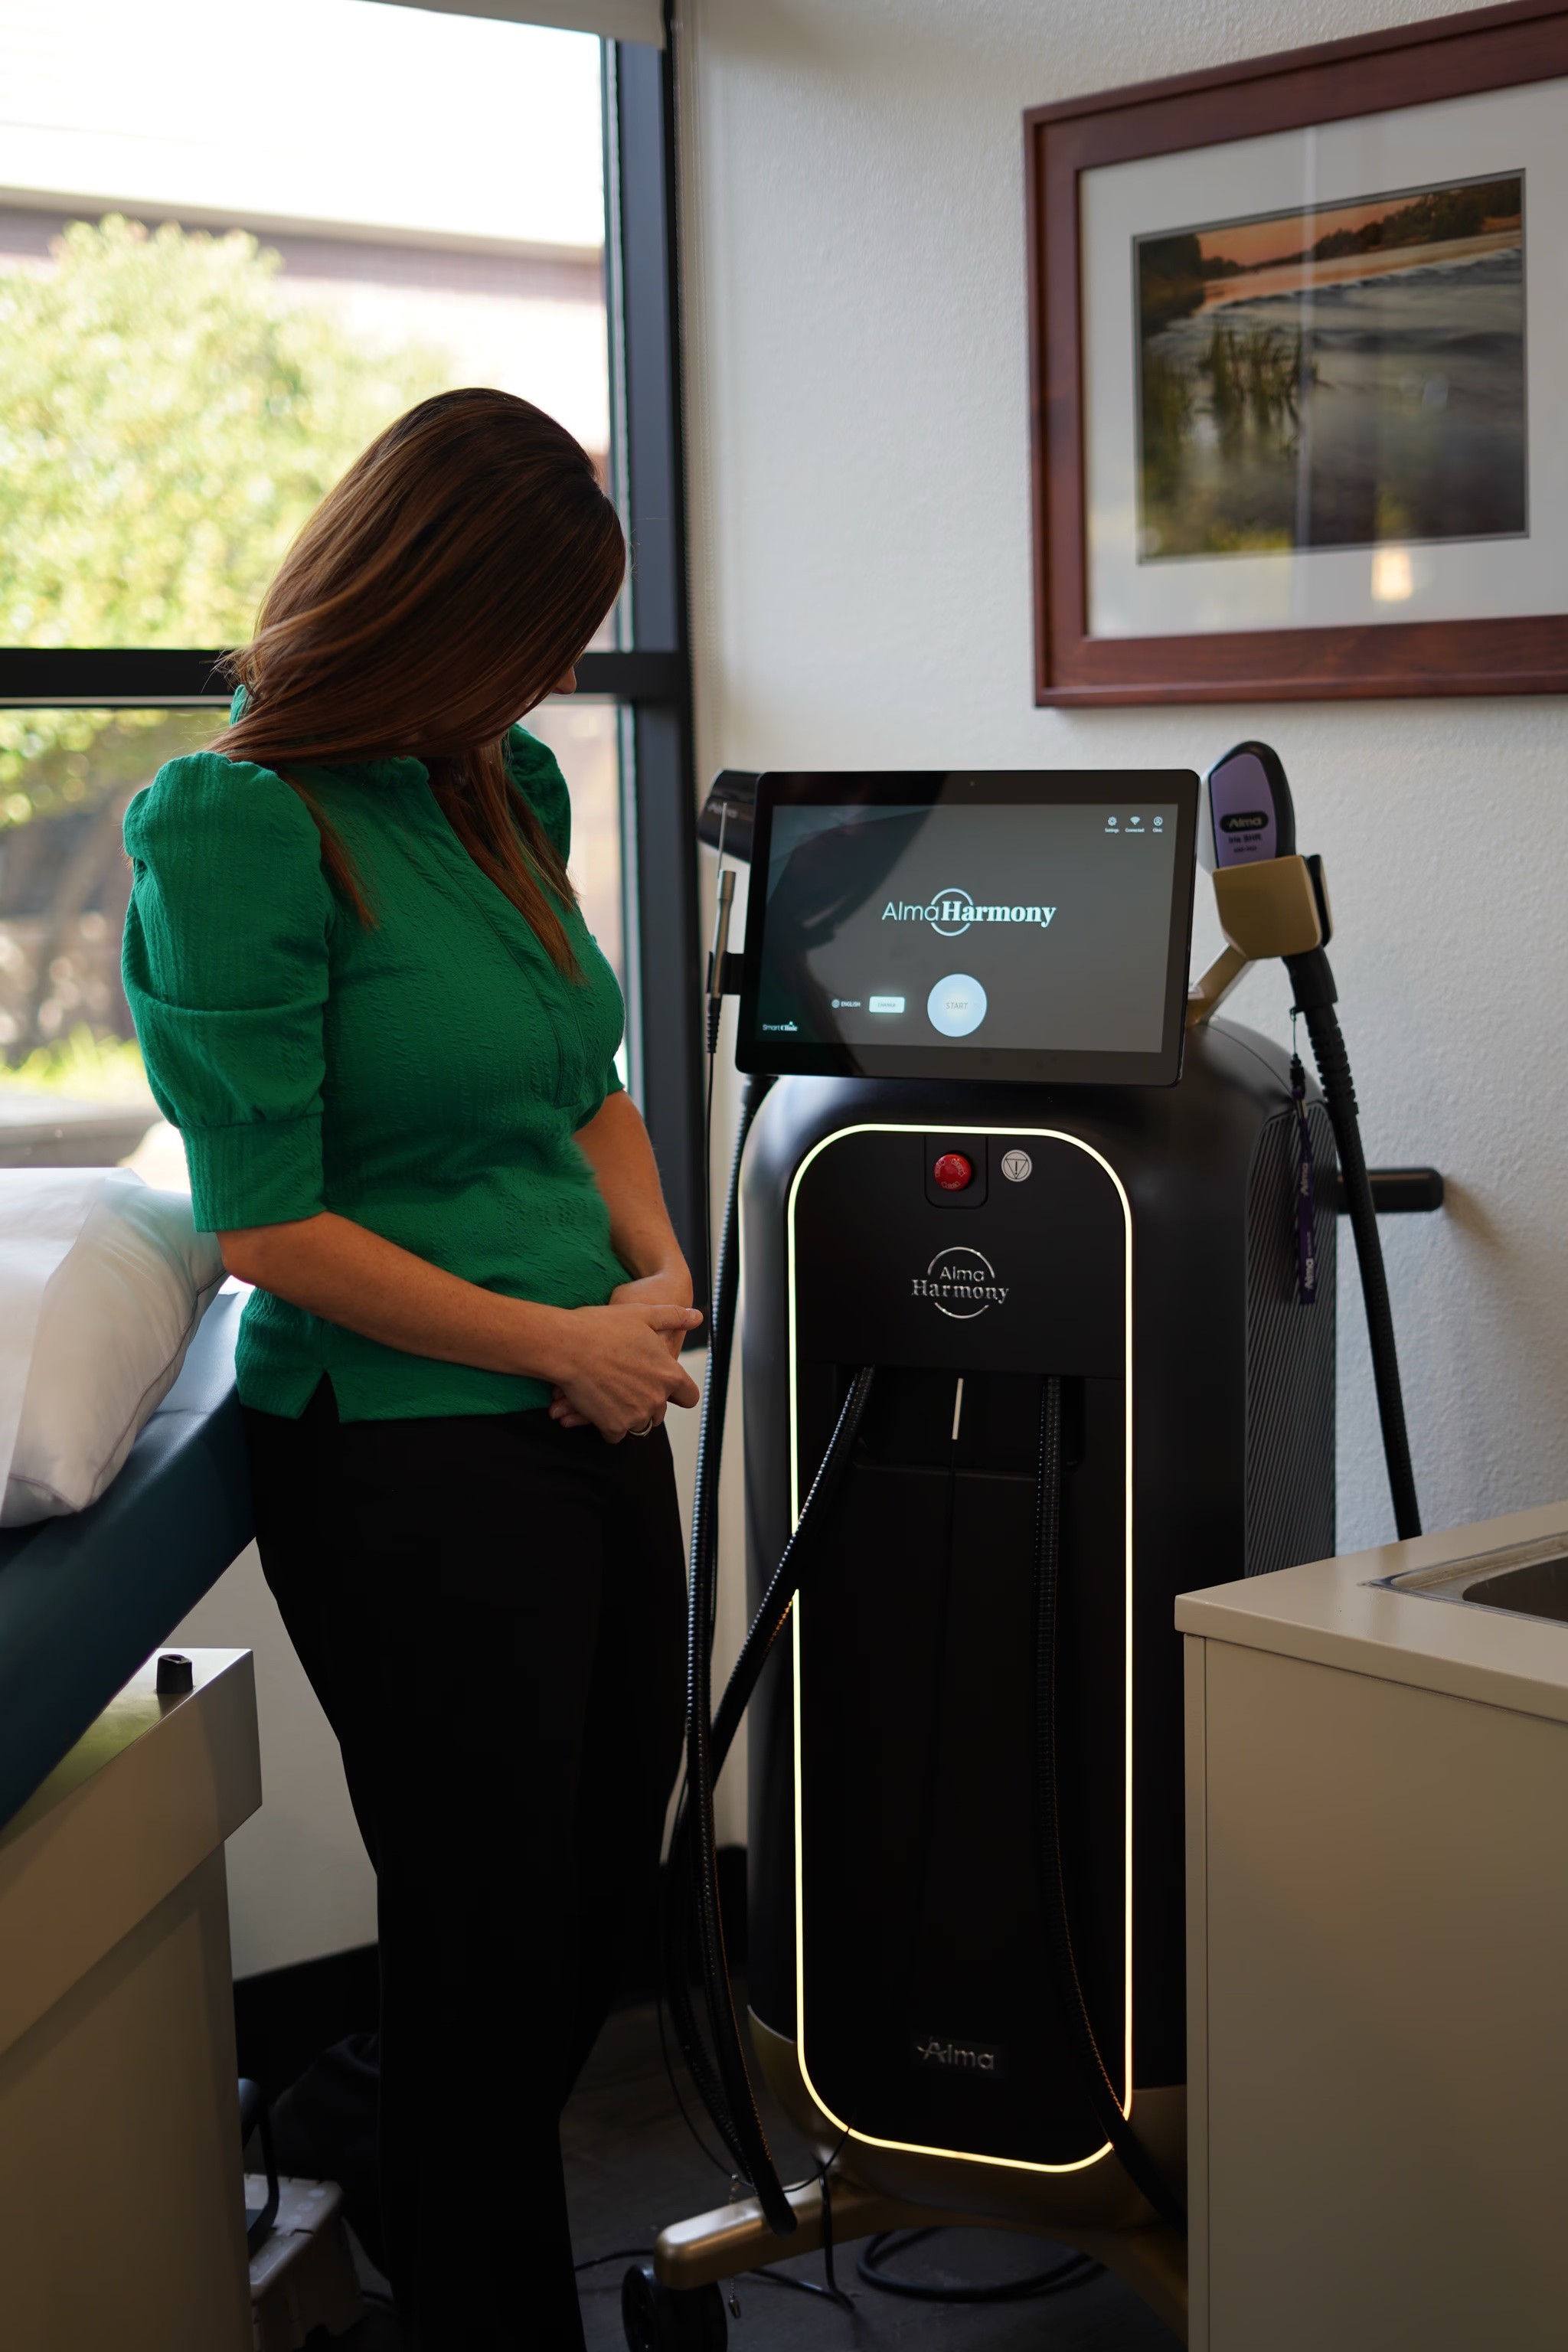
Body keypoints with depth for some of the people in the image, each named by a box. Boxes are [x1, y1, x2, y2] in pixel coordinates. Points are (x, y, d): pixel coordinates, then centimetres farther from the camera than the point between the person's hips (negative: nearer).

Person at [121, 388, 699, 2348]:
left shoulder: (508, 789, 7)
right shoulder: (238, 824, -16)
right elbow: (269, 1230, -17)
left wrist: (657, 1266, 0)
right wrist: (554, 1340, -13)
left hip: (590, 1417, 8)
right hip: (404, 1453, -8)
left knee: (606, 1886, 19)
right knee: (491, 1929, 5)